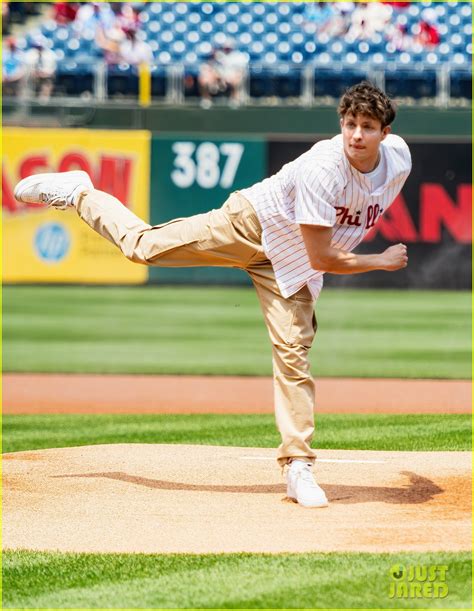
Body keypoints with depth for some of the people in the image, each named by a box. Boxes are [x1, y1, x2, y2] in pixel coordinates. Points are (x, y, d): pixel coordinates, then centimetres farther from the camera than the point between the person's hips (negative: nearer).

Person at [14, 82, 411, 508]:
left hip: (290, 263, 5)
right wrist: (380, 262, -23)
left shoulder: (399, 157, -15)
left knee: (294, 353, -5)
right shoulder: (323, 169, -35)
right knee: (142, 244, 3)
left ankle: (298, 467, -2)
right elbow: (322, 258, -33)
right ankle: (77, 192, 28)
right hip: (252, 224, -5)